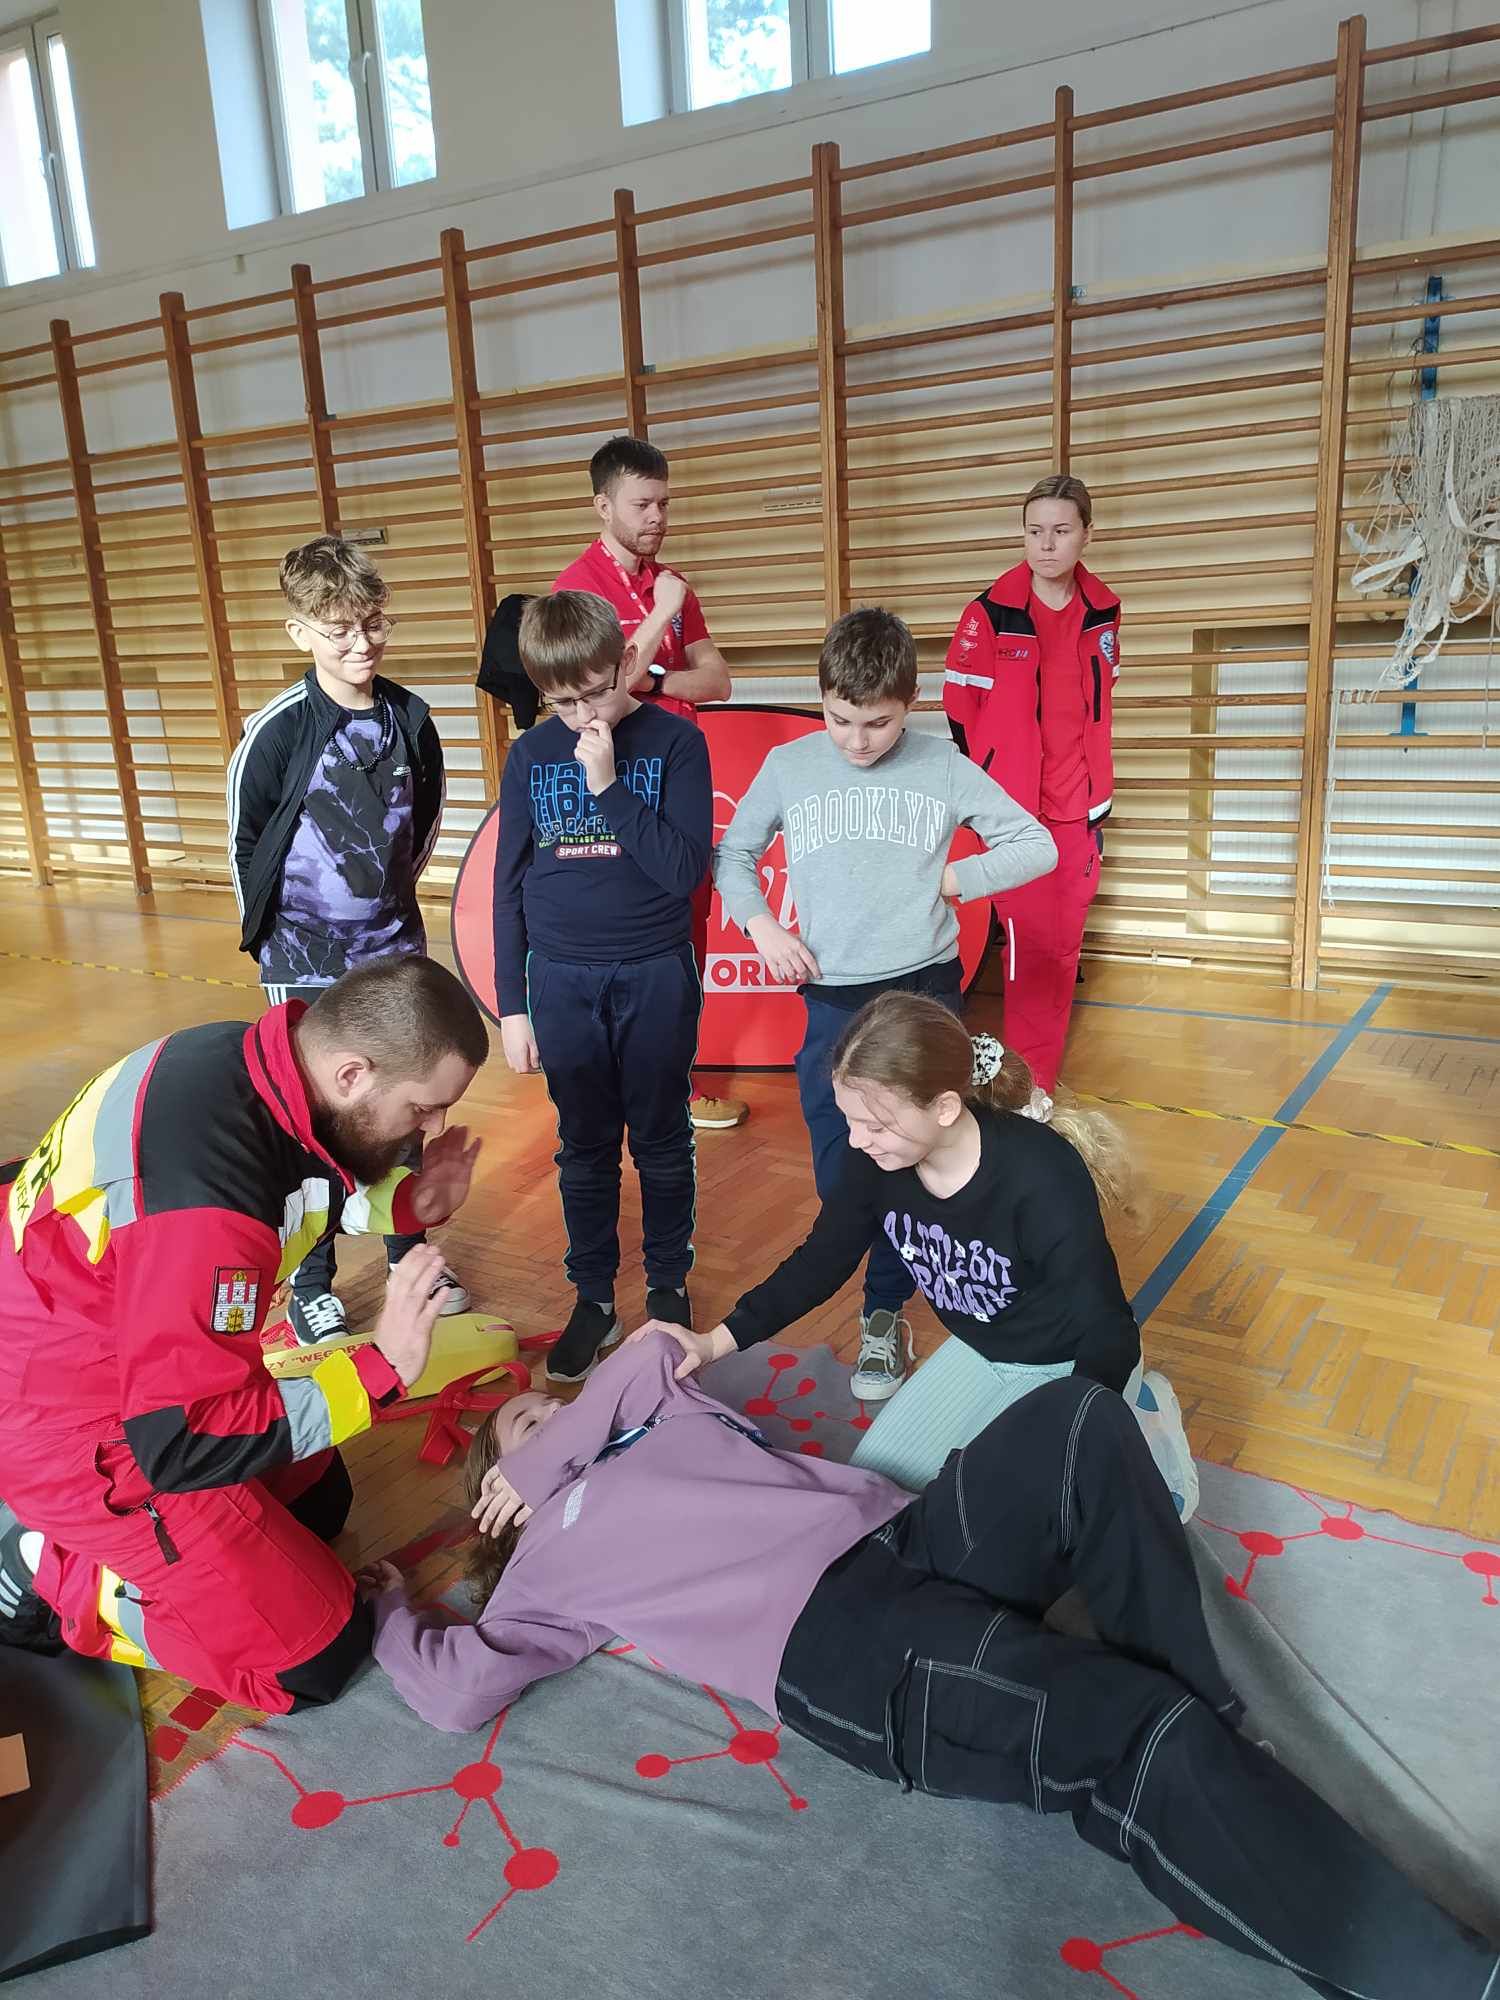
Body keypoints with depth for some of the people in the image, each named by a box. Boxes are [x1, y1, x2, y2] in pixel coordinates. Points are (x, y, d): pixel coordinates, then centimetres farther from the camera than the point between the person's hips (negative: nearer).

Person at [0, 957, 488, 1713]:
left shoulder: (255, 1062, -12)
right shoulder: (206, 1190, -37)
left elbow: (300, 1195, 10)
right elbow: (185, 1443, -31)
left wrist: (406, 1202, -8)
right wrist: (382, 1366, -25)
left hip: (123, 1364, 9)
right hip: (70, 1419, -8)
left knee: (319, 1502, 24)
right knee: (315, 1654, -1)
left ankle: (71, 1532, 21)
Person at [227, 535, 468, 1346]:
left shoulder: (410, 718, -3)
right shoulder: (278, 729, -15)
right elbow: (245, 842, -5)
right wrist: (276, 935, 2)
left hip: (395, 951, 4)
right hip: (306, 966, -3)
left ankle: (409, 1252, 33)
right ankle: (311, 1281, 23)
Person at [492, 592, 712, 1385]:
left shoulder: (675, 742, -8)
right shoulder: (531, 754, 0)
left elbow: (684, 870, -15)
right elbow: (508, 886, 4)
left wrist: (607, 784, -21)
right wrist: (511, 1004, 3)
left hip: (656, 977, -2)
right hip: (563, 983, 2)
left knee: (661, 1144, 11)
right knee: (584, 1148, 12)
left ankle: (668, 1286, 30)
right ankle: (592, 1297, 27)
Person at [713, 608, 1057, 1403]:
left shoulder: (944, 768, -1)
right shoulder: (787, 766, 1)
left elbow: (1037, 846, 7)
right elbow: (734, 853, 14)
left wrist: (954, 878, -4)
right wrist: (760, 924, -1)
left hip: (926, 992, -1)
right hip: (831, 1001, 1)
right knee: (839, 1173, 4)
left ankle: (885, 1313, 20)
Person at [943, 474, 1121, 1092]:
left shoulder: (1104, 610, 4)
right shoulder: (991, 614, -10)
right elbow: (959, 705, -3)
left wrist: (1098, 791, 16)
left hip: (1080, 807, 5)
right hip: (1012, 807, -4)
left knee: (1064, 945, 10)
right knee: (1031, 944, -5)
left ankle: (1044, 1069, 23)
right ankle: (1029, 1081, 7)